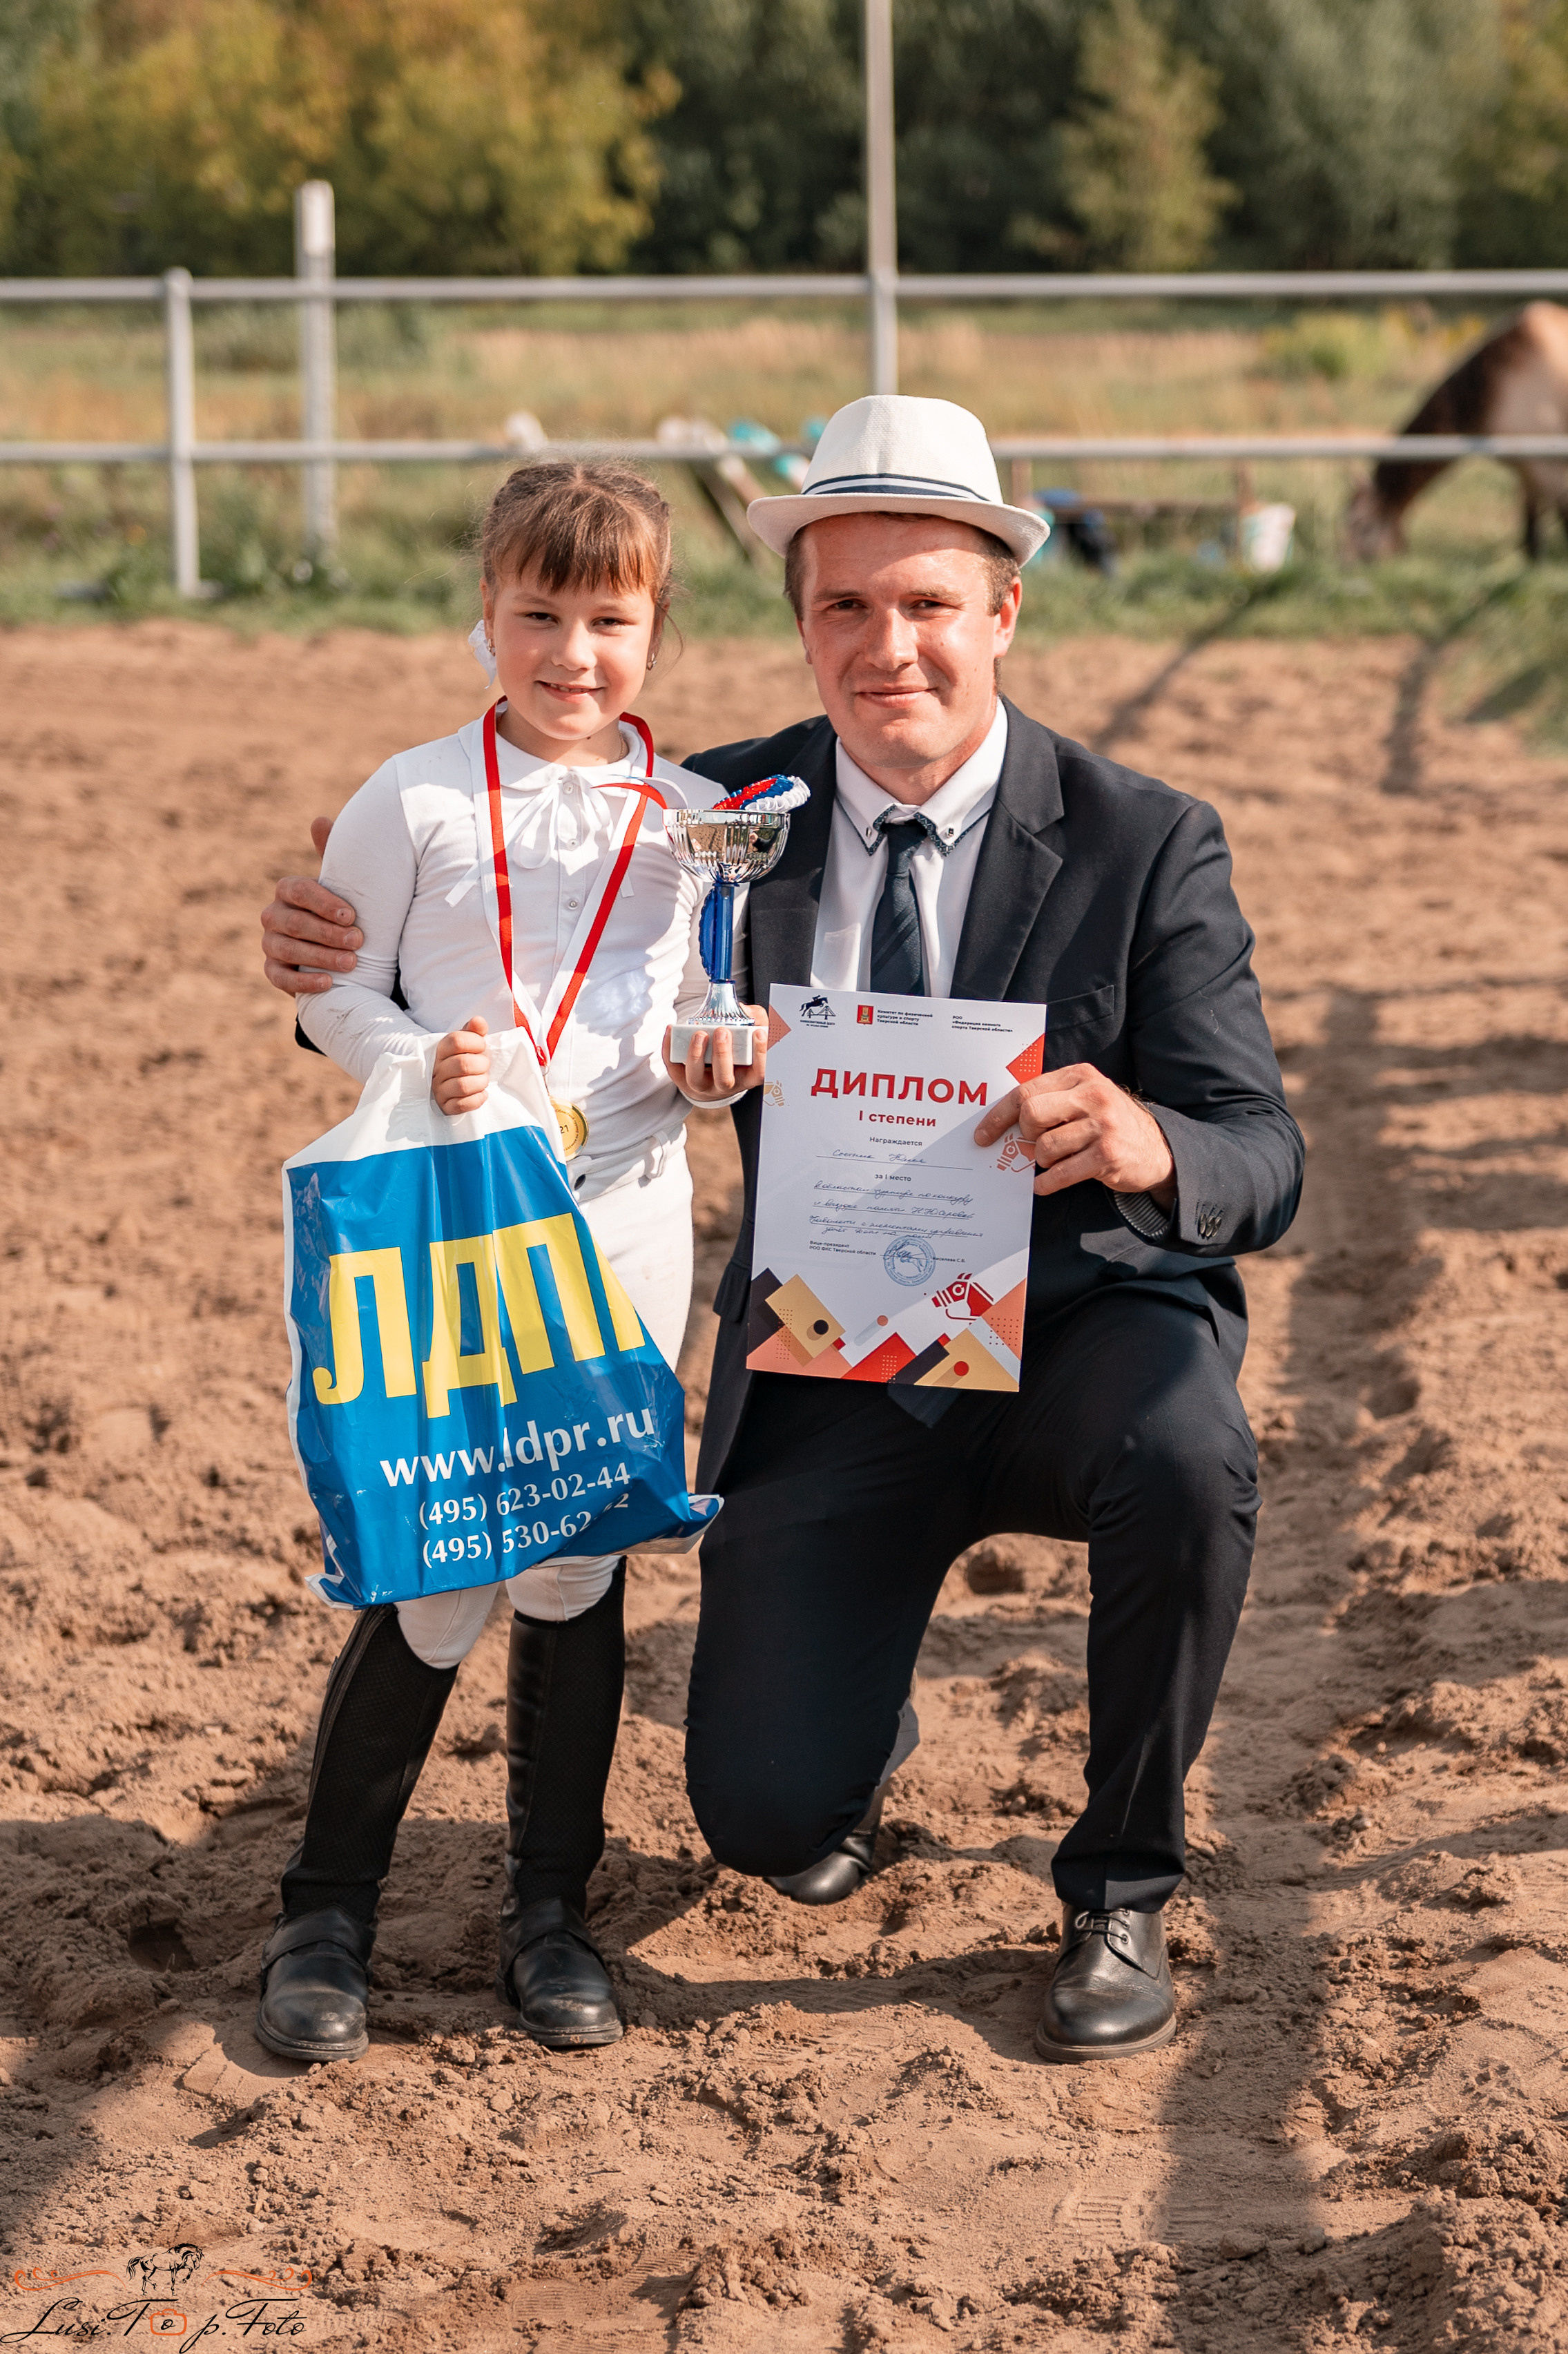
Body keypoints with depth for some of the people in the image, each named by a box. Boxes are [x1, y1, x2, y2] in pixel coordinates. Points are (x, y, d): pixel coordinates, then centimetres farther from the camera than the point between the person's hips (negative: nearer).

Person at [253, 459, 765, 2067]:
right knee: (433, 1571, -4)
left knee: (575, 1569, 6)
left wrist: (719, 1062, -8)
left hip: (622, 1222, 2)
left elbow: (714, 1016, 14)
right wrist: (417, 1063, -16)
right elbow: (330, 987, 2)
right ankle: (325, 1909, 11)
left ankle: (549, 1911, 19)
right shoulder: (414, 802, -1)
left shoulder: (694, 820, 6)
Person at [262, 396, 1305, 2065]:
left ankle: (1119, 1891, -10)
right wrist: (341, 958, -15)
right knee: (766, 1820, -13)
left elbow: (1262, 1166, -15)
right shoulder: (727, 813, -3)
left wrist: (1149, 1147, -40)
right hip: (828, 1367, 2)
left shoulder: (1143, 845, -10)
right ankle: (857, 1716, 28)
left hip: (1081, 1327, -1)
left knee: (1183, 1462, -37)